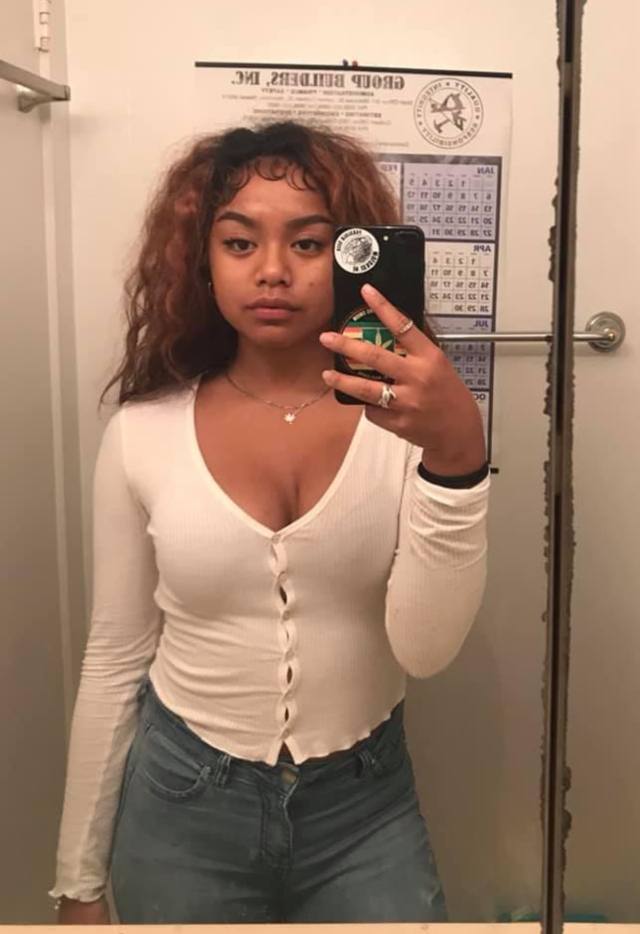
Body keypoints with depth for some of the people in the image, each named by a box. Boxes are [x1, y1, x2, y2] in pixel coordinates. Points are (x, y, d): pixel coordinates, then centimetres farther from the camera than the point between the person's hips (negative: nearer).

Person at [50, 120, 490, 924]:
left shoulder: (407, 416, -11)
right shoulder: (142, 434, -9)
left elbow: (426, 648, -18)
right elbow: (114, 662, -1)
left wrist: (458, 455, -33)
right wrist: (80, 879, 5)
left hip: (365, 808, 0)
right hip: (180, 806, 1)